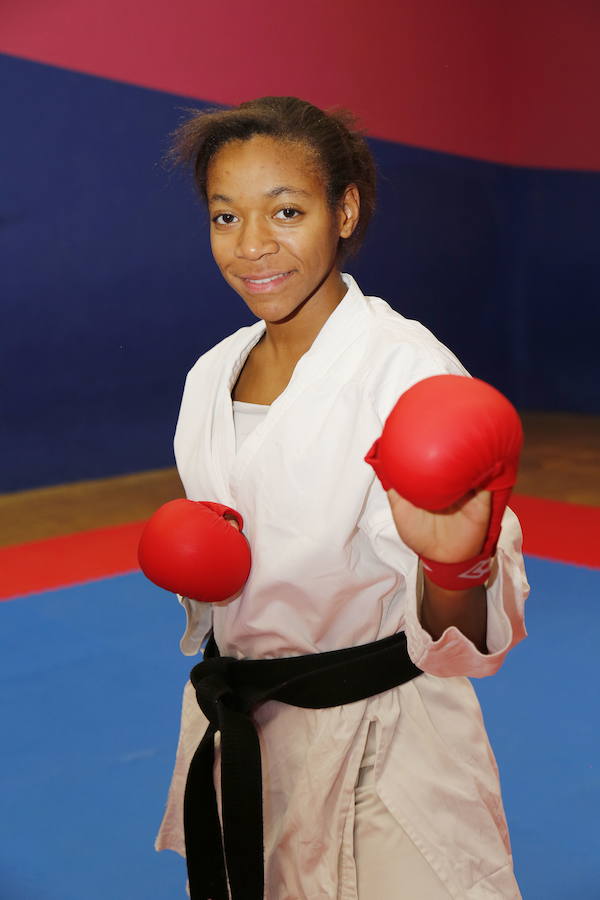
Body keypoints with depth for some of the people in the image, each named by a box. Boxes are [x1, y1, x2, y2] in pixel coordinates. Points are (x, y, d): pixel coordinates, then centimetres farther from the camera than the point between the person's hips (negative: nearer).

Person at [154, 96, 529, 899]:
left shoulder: (409, 367, -20)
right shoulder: (212, 376, 1)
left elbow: (464, 641, -23)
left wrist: (451, 565, -44)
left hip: (378, 754, -6)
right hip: (237, 736, 6)